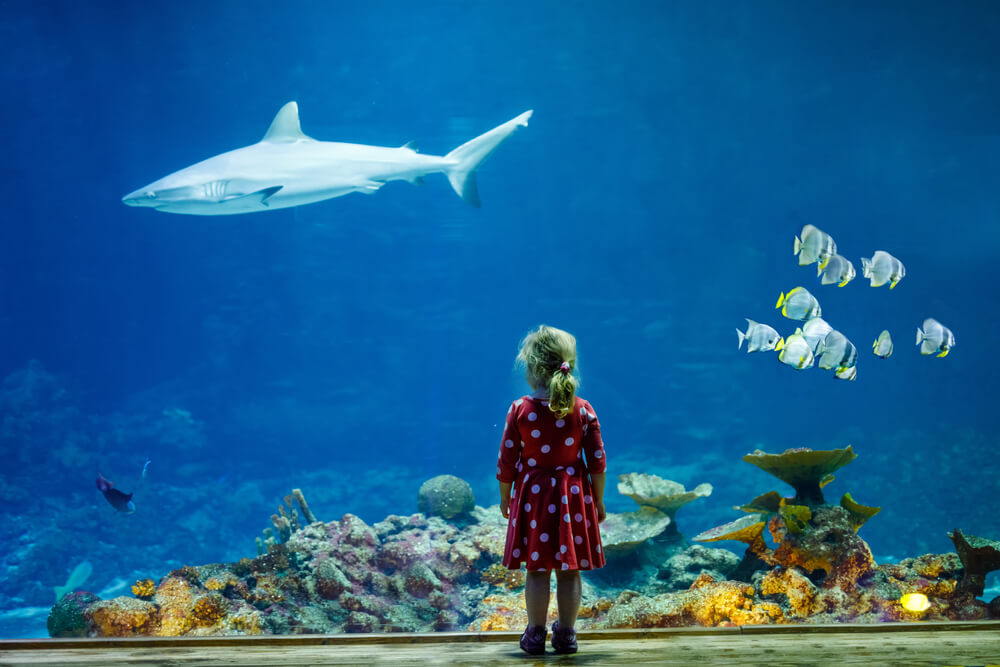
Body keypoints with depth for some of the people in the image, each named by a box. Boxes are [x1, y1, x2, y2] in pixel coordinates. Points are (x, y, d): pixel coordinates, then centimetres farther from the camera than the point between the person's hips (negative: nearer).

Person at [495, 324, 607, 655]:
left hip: (533, 496, -1)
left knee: (537, 569, 8)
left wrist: (505, 497, 9)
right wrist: (598, 500, 8)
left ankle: (535, 635, 14)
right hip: (573, 496, 1)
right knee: (569, 571, 9)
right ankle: (566, 634, 17)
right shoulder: (583, 410, -6)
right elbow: (597, 461, -3)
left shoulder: (520, 409, -9)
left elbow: (507, 461, -5)